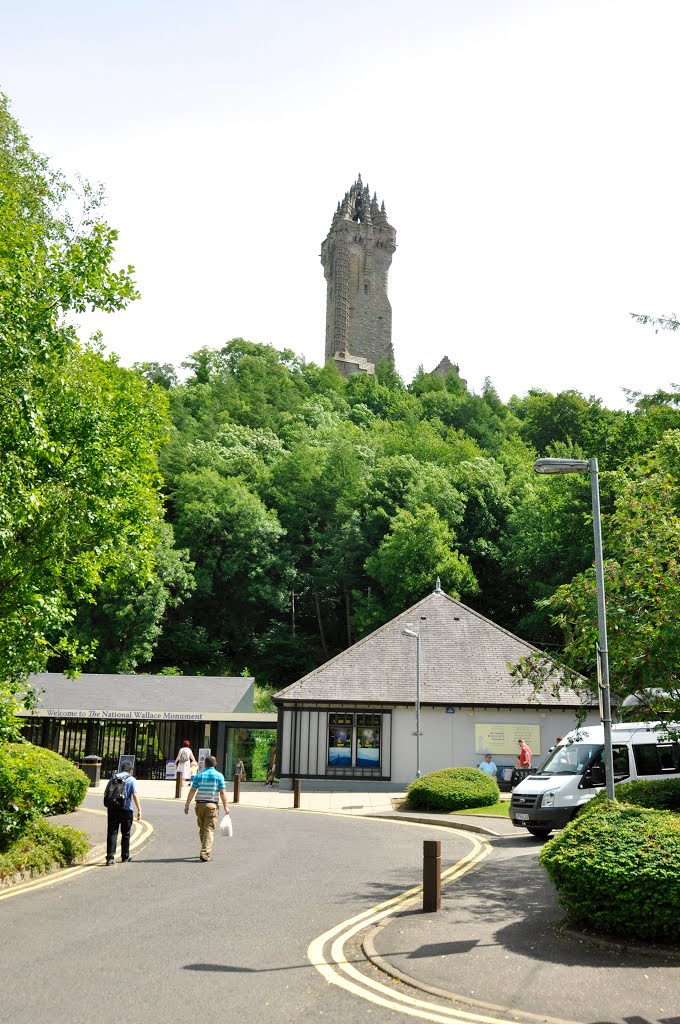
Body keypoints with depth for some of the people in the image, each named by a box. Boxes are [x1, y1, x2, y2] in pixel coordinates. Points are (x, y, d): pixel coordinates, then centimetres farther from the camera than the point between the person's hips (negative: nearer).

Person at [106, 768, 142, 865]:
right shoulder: (131, 779, -2)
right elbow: (135, 795, -10)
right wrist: (139, 810, -9)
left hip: (112, 809, 2)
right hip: (126, 810, -2)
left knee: (112, 833, 1)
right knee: (125, 834, 12)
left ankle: (110, 857, -9)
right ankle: (125, 856, 22)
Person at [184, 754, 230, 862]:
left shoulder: (199, 775, 4)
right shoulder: (219, 775, 0)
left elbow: (192, 791, -1)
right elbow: (222, 792, -6)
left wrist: (187, 805, 3)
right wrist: (225, 807, -2)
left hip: (199, 804, 2)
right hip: (212, 805, -2)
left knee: (202, 829, 16)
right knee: (209, 829, -3)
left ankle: (205, 851, 28)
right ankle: (205, 854, -14)